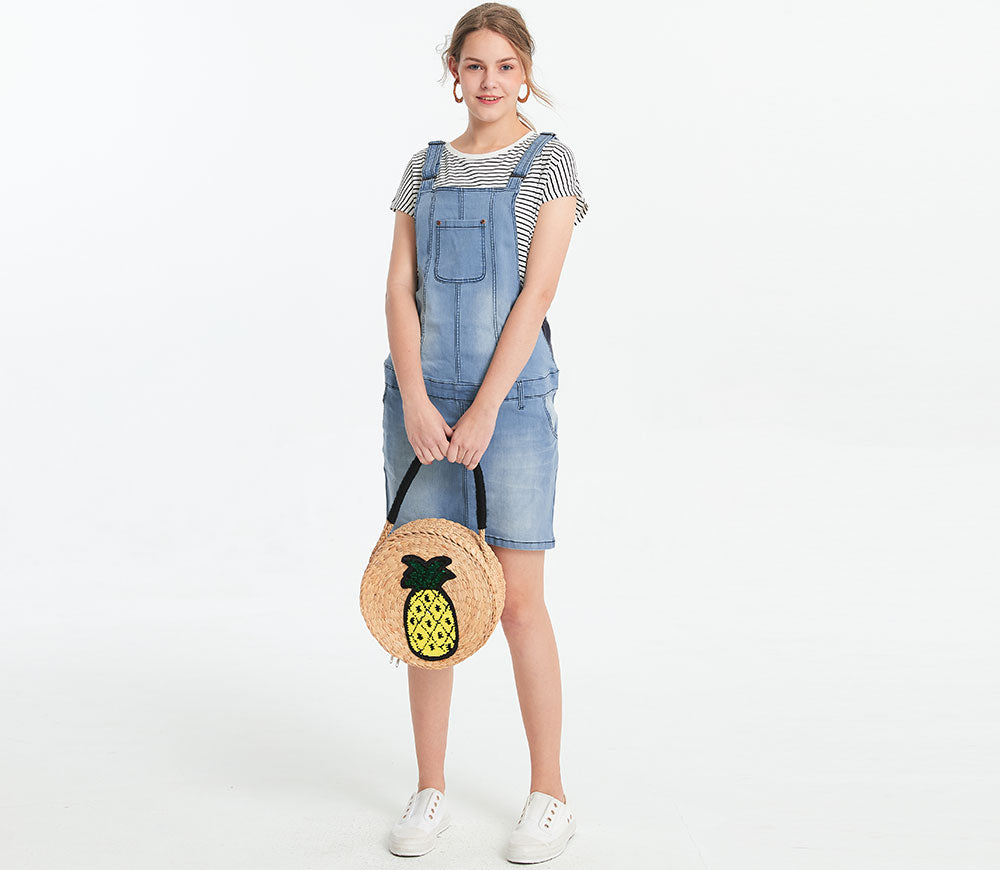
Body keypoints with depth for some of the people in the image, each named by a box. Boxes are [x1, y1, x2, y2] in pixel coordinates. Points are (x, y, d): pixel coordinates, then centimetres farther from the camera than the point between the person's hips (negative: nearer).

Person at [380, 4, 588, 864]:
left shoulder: (550, 162, 0)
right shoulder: (426, 167, 11)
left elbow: (537, 293, -8)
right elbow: (399, 290, 3)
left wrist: (484, 411, -15)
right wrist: (416, 405, -10)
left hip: (512, 396, -3)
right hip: (419, 398, 4)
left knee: (519, 601, -2)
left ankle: (551, 796, 13)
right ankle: (430, 791, 18)